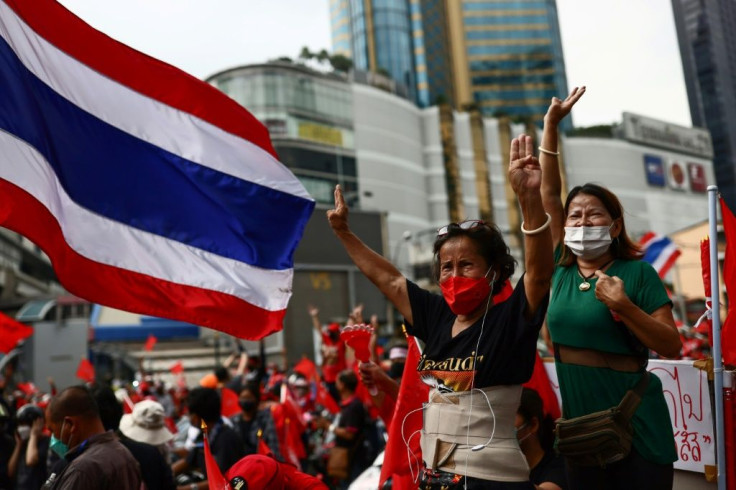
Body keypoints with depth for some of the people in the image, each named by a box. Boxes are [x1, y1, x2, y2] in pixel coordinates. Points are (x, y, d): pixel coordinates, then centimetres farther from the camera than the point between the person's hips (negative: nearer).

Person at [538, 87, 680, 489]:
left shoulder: (637, 272, -9)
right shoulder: (562, 268, 1)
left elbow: (673, 347, -9)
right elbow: (549, 193, 3)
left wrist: (624, 307, -25)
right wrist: (551, 124, 2)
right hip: (580, 427, 4)